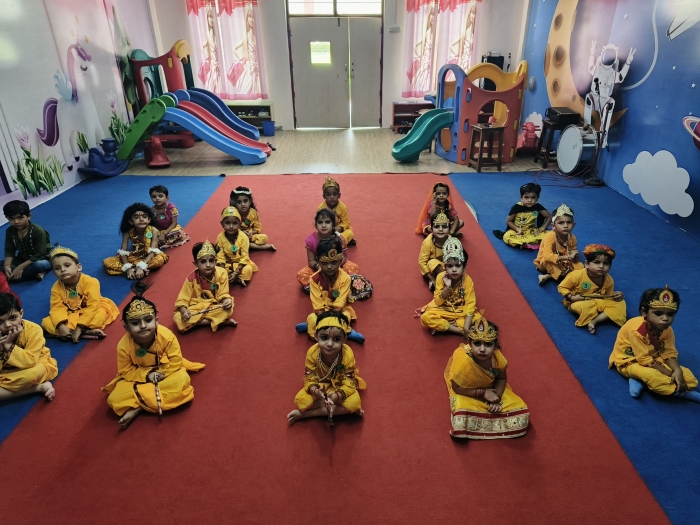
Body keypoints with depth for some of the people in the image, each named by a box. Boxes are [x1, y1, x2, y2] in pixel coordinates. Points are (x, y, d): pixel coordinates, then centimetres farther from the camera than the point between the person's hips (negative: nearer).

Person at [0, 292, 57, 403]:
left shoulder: (33, 330, -23)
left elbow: (30, 362, -29)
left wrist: (9, 345, -31)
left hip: (36, 365, -6)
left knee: (34, 373, -41)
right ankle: (40, 387, -20)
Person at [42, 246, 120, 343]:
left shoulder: (90, 282, -23)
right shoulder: (56, 287, -9)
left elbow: (92, 307, -27)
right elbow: (57, 309, -15)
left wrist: (80, 327, -33)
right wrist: (61, 326, -35)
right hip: (72, 316, 5)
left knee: (104, 311, -35)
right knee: (46, 322, -20)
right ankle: (87, 331, -29)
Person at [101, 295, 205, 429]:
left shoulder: (167, 336, -27)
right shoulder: (124, 345, -24)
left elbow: (176, 362, -17)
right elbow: (125, 371, -12)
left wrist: (161, 373, -28)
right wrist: (147, 375, -25)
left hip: (165, 373, 1)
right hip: (138, 378, 0)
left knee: (182, 379, -32)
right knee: (114, 399, -22)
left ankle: (138, 408, -23)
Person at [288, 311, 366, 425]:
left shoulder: (348, 355, -30)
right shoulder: (312, 353, -26)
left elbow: (349, 384, -26)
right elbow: (309, 379, -18)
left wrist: (336, 396, -46)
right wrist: (315, 391, -42)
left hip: (341, 387, 0)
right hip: (320, 387, 1)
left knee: (355, 401, -30)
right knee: (300, 400, -24)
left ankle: (304, 414, -22)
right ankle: (343, 409, -17)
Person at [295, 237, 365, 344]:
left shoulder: (345, 278, -20)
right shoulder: (315, 279, -16)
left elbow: (340, 302, -21)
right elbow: (317, 303, -16)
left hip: (340, 309, 0)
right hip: (323, 310, 1)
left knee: (346, 316, -31)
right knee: (312, 318, -27)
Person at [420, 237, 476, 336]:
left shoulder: (468, 281, -16)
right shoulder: (441, 277, -14)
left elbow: (470, 304, -20)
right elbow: (438, 302, -14)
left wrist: (466, 327, -31)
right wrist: (447, 287, -31)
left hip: (461, 312, 0)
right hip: (443, 310, 0)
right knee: (426, 317, -27)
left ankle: (441, 326, -22)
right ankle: (459, 330, -23)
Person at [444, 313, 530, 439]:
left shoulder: (497, 356, -27)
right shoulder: (463, 361, -39)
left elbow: (502, 378, -5)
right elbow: (456, 388, -24)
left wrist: (497, 397, -21)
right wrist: (483, 393, -26)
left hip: (490, 388, 4)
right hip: (467, 392, -4)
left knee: (521, 414, -4)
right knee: (461, 423, -28)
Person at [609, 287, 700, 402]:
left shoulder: (667, 329, -9)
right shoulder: (636, 330, -33)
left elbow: (669, 353, -7)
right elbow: (644, 360, -28)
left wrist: (677, 371, -27)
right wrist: (670, 375, -24)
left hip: (653, 359, 8)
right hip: (629, 362, -8)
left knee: (688, 377, -5)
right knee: (651, 375, -39)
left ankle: (639, 380, -14)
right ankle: (681, 392, -13)